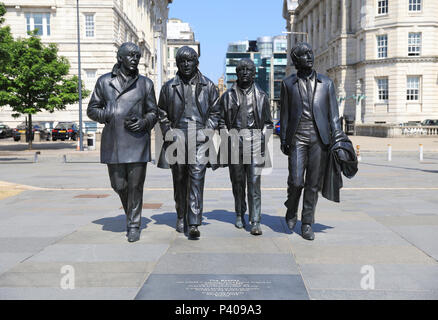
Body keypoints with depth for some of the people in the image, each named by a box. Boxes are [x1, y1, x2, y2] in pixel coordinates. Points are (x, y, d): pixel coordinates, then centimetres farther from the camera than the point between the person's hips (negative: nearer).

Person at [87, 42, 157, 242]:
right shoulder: (104, 82, 9)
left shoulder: (145, 83, 9)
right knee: (119, 185, 6)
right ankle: (129, 211, 35)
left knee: (136, 185, -1)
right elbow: (92, 110, 10)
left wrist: (144, 122, -8)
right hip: (113, 143, 1)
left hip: (137, 142, -1)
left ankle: (134, 225, 13)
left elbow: (152, 112, 13)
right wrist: (111, 117, -7)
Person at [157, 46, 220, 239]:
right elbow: (162, 114, 14)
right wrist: (169, 134, 1)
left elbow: (215, 113, 10)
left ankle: (194, 224, -8)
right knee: (179, 181, 10)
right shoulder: (169, 87, 10)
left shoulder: (208, 86, 8)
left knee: (197, 181, -9)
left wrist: (206, 132, -3)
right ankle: (181, 218, 27)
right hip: (177, 138, 2)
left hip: (199, 139, -2)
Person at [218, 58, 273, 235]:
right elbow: (221, 121, 14)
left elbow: (268, 123, 14)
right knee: (237, 182, 9)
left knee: (254, 183, -7)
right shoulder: (228, 96, 11)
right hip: (234, 143, 1)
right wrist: (228, 137, 0)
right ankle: (240, 215, 25)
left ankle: (255, 222, -7)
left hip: (255, 143, -1)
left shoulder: (261, 96, 11)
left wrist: (262, 138, 0)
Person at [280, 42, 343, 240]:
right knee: (296, 181, -8)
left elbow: (333, 113, 9)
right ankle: (291, 210, 23)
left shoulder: (326, 83, 11)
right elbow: (284, 113, 9)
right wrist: (283, 140, 3)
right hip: (297, 137, -1)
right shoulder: (288, 83, 9)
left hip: (319, 138, 1)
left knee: (314, 183, 2)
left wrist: (337, 138, 1)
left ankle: (307, 224, 13)